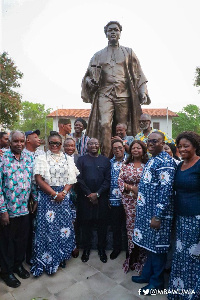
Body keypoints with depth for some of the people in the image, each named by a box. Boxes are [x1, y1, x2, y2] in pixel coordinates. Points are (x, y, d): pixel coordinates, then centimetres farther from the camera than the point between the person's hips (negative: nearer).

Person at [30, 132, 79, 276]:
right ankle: (46, 260, 22)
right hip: (47, 196, -2)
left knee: (63, 225, 7)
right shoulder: (42, 158, 0)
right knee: (48, 226, 2)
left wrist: (63, 192, -10)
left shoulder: (68, 159, 8)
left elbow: (71, 179, 5)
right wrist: (54, 194, -13)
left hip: (63, 196, 3)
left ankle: (61, 257, 29)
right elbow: (39, 179, -8)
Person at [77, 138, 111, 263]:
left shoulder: (105, 160, 6)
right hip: (85, 197, 0)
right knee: (86, 223, 9)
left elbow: (108, 179, 0)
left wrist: (97, 194, -10)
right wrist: (89, 194, -10)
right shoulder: (81, 159, 4)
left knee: (102, 223, 9)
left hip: (101, 197, 1)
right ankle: (86, 249, 28)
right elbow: (79, 178, -3)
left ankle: (102, 249, 28)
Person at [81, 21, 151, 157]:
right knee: (104, 125, -19)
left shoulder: (128, 52, 20)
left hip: (124, 95, 0)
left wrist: (143, 92, -1)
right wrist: (90, 81, -4)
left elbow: (139, 74, 13)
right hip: (105, 94, 0)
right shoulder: (99, 55, 21)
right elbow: (88, 75, 21)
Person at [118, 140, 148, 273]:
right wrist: (131, 187, -11)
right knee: (131, 226, 8)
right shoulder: (126, 165, 5)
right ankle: (133, 258, 26)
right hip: (129, 200, 2)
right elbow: (120, 180, 2)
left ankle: (140, 257, 25)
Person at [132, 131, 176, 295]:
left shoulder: (165, 161, -18)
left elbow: (166, 190, -23)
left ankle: (157, 281, 28)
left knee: (157, 246, 8)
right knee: (150, 244, 20)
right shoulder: (152, 160, 12)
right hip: (148, 210, 9)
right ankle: (147, 274, 38)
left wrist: (158, 216, -23)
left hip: (157, 213, -8)